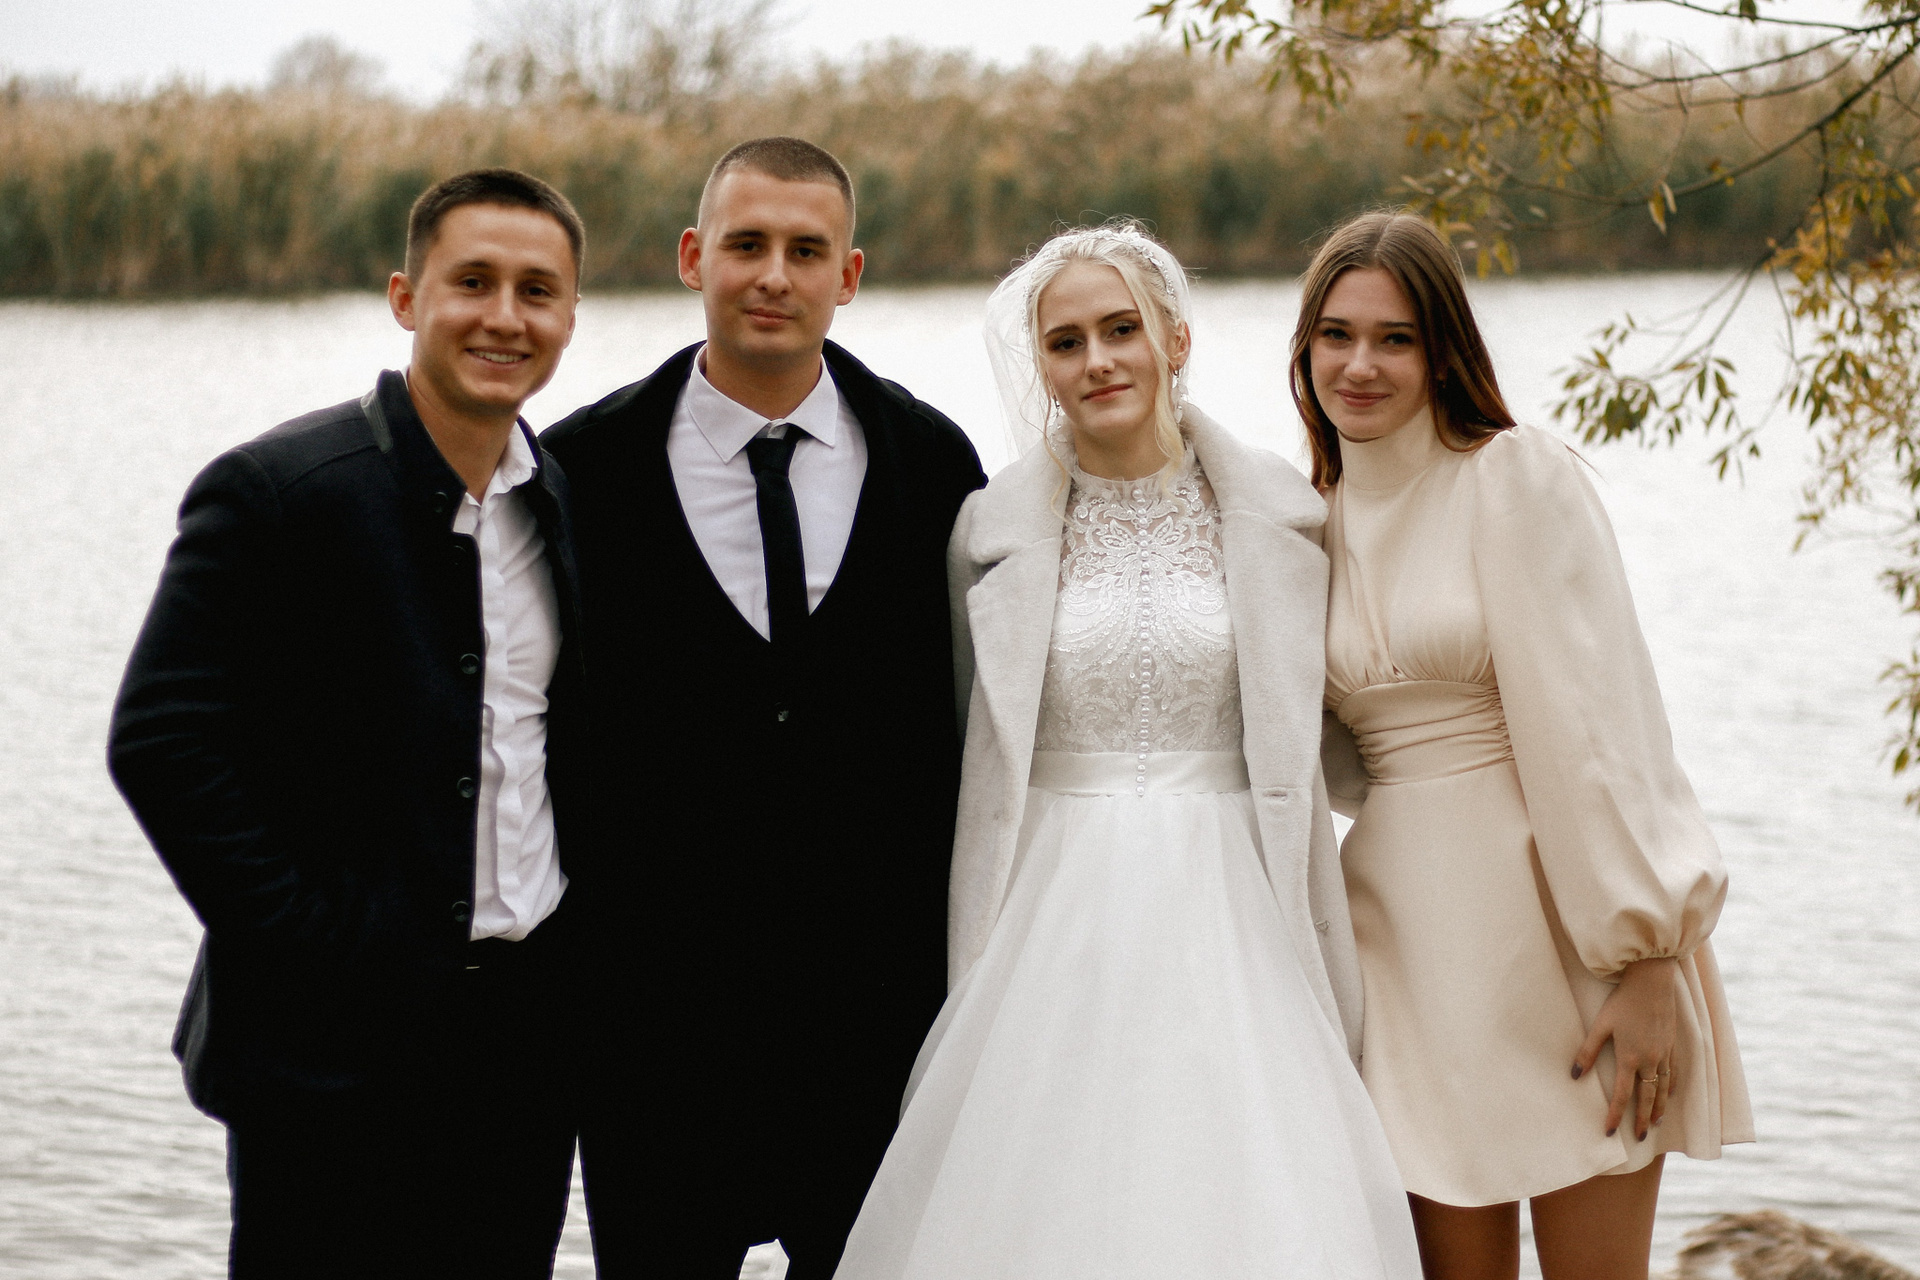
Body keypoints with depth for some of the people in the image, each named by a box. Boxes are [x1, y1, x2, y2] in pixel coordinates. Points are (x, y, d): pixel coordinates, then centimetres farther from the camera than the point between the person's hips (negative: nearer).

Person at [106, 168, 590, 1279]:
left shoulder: (571, 504, 10)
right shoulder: (276, 491, -10)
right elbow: (162, 742, -15)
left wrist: (571, 954, 7)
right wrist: (303, 949, -16)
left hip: (529, 1040, 6)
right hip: (340, 1051, -6)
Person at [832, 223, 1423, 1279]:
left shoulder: (1279, 518, 3)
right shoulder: (993, 531, 3)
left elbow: (1297, 737, 9)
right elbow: (967, 748, 10)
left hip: (1230, 916, 0)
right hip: (1053, 925, 0)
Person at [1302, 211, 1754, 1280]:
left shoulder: (1521, 479, -7)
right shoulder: (1318, 518, 11)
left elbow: (1594, 725, -14)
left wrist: (1645, 962, -17)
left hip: (1562, 916, -5)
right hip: (1413, 929, 5)